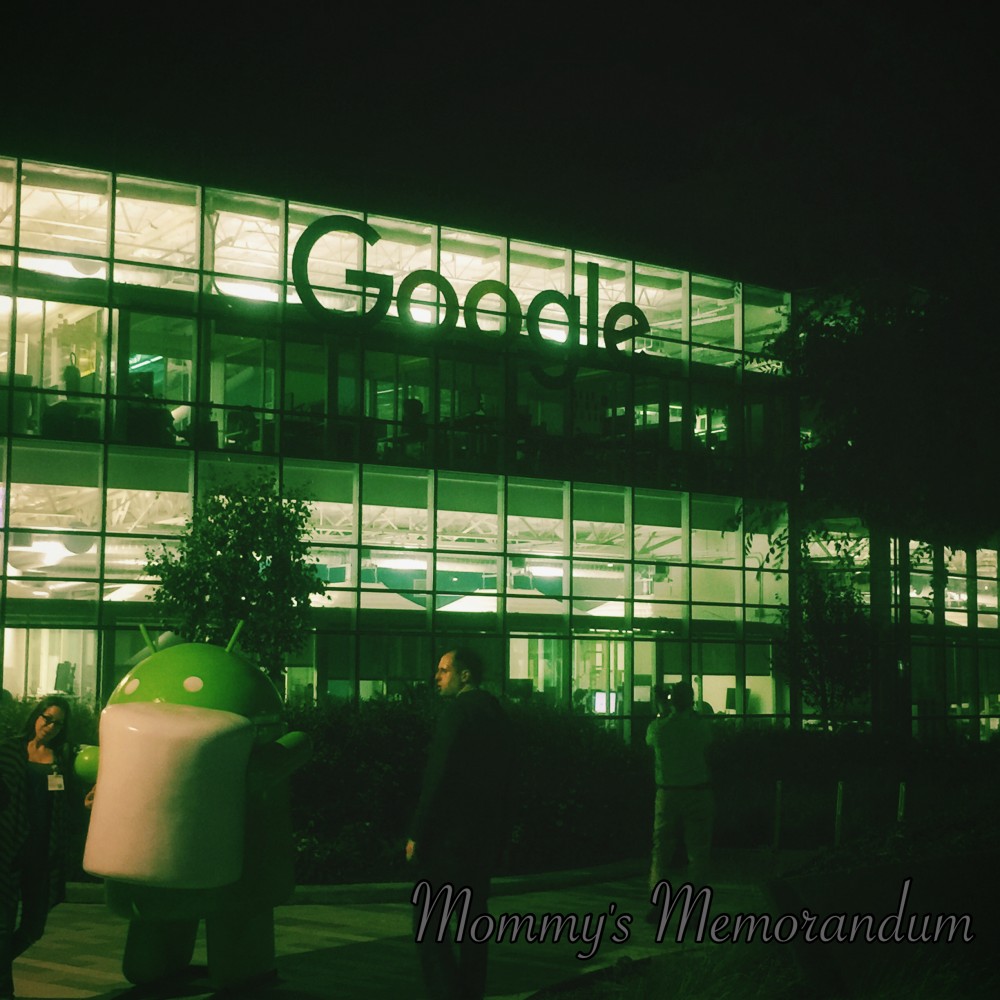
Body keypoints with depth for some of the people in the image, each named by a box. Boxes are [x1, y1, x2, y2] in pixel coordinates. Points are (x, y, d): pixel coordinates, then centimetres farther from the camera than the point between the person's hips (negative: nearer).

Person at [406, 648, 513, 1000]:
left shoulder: (456, 710, -13)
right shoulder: (496, 713, 12)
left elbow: (438, 777, -18)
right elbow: (502, 783, 16)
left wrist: (417, 834, -14)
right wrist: (499, 836, 20)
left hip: (448, 835, -8)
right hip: (486, 836, 9)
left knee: (428, 921, -5)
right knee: (472, 920, 13)